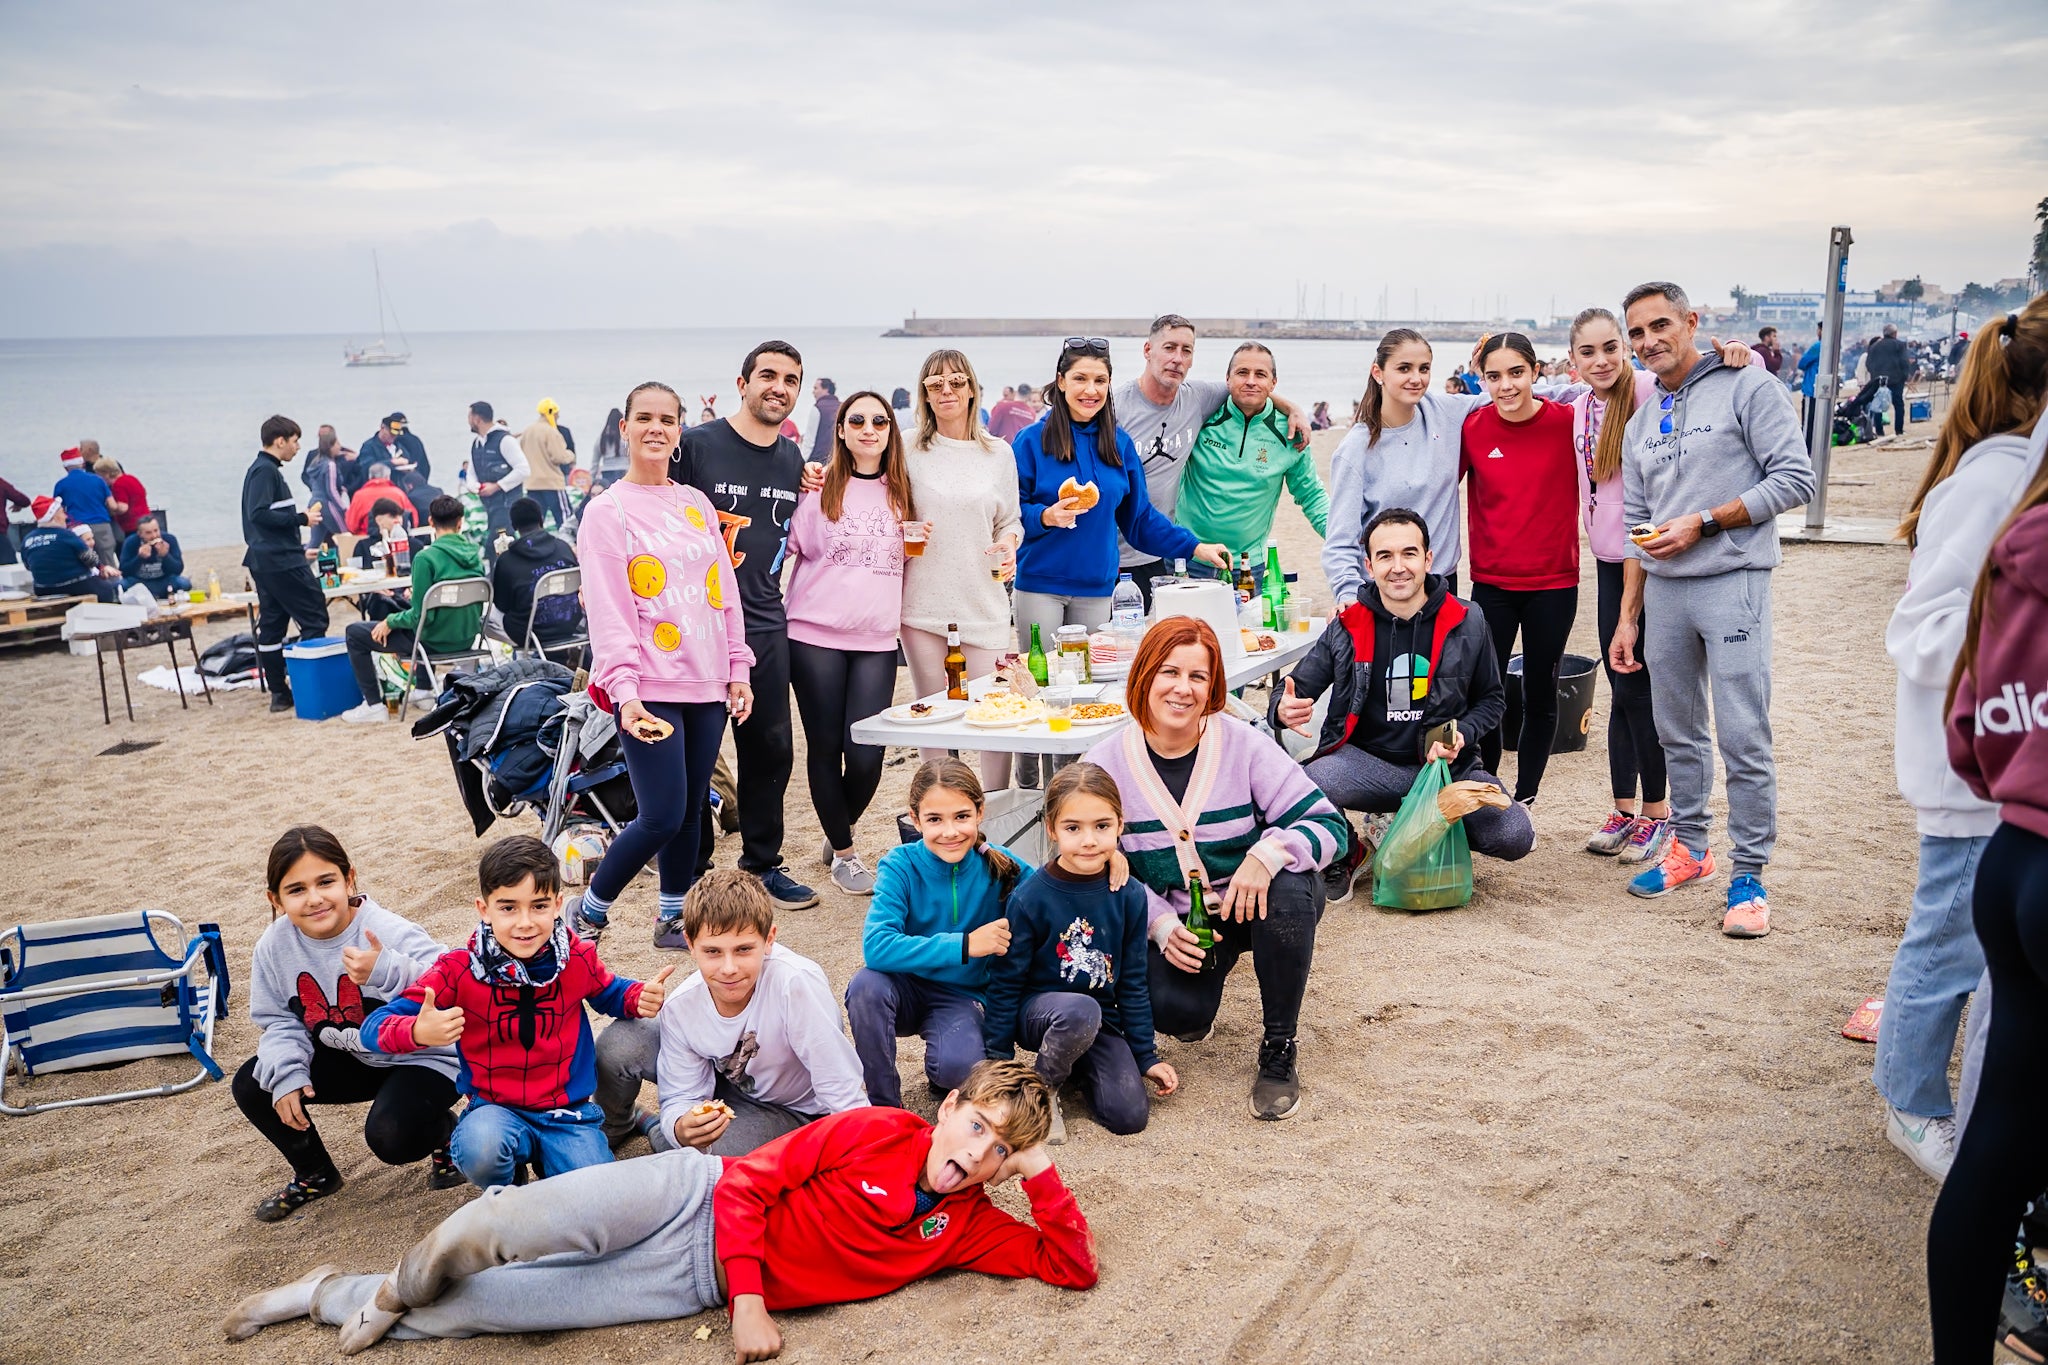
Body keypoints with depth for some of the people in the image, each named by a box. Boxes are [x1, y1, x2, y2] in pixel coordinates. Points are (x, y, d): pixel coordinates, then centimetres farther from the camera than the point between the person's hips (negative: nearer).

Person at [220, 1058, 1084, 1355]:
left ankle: (334, 1295, 21)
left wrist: (1041, 1173, -17)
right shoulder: (880, 1131, -8)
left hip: (701, 1289, 2)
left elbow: (1073, 1267, -5)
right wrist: (750, 1299, -18)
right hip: (696, 1200, -2)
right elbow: (749, 1180, -8)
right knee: (499, 1229, -25)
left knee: (476, 1308, -2)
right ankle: (402, 1284, 9)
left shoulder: (965, 1226, 1)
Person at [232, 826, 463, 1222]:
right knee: (251, 1085, -4)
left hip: (423, 1057, -6)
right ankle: (315, 1174, 19)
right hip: (350, 1059, 7)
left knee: (389, 1137, -30)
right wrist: (285, 1073, -18)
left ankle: (445, 1131, 9)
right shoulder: (274, 946, -10)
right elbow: (278, 1021, 1)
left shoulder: (389, 933, -29)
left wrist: (388, 972, -56)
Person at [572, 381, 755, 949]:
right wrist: (625, 690, -20)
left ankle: (673, 918, 24)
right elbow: (608, 610, -10)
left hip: (705, 682, 5)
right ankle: (588, 911, 11)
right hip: (650, 685, -5)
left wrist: (738, 668, 10)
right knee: (662, 817, -9)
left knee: (689, 811, 9)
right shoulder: (607, 510, -3)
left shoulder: (698, 504, 14)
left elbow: (724, 589, 16)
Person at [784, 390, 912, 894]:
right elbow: (785, 545, 0)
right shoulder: (818, 486, 1)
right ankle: (843, 854, 20)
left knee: (866, 753, -4)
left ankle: (839, 833, 24)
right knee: (825, 747, 3)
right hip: (816, 635, -3)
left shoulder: (901, 493, 13)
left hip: (877, 639, 3)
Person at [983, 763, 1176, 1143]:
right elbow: (1005, 983, -6)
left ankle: (1077, 1062, 15)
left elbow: (1133, 983, 5)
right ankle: (1043, 1087, -8)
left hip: (1102, 1021, 4)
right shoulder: (1030, 898, -15)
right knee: (1082, 1011, -38)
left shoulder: (1129, 896, -5)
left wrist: (1147, 1057, 7)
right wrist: (997, 1061, -5)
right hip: (1039, 1010, -4)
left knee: (1130, 1115, -15)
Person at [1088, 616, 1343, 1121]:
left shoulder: (1243, 745, -13)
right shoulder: (1106, 765, -8)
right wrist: (1161, 926, -18)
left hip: (1253, 904, 0)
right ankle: (1205, 979, 15)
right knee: (1171, 1008, -29)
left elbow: (1328, 824, -15)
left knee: (1291, 885, -35)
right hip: (1172, 923, 0)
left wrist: (1268, 853, -36)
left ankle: (1278, 1051, -13)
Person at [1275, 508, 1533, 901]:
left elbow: (1492, 699, 12)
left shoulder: (1466, 622, 1)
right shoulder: (1348, 628, -1)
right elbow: (1294, 692, 1)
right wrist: (1284, 710, -24)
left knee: (1515, 838, -21)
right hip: (1366, 762, -2)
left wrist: (1462, 735, -9)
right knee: (1307, 785, -35)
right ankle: (1346, 854, 3)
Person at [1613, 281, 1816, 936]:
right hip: (1663, 589, 6)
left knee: (1743, 737, -7)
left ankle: (1749, 875, 2)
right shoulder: (1642, 421, 15)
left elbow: (1795, 478, -10)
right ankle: (1688, 847, 27)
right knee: (1677, 732, 13)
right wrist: (1627, 616, 13)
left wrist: (1702, 523, -14)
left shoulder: (1748, 387, -3)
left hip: (1731, 583, -6)